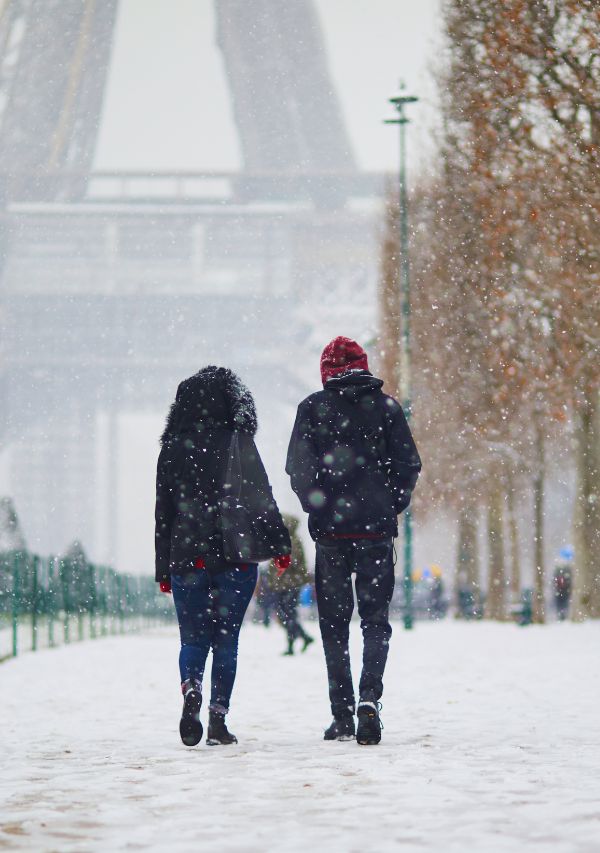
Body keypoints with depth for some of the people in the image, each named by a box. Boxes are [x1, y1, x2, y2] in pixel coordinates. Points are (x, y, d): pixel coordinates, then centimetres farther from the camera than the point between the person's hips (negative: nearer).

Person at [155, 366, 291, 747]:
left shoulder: (173, 448, 6)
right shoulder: (238, 442, -2)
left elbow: (163, 512, 7)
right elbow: (262, 498, -6)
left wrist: (164, 569, 11)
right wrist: (280, 544, 1)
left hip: (186, 557, 2)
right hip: (236, 557, -1)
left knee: (193, 639, 7)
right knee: (226, 639, 7)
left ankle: (192, 689, -21)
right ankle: (219, 716, -1)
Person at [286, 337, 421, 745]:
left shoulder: (313, 408, 0)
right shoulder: (386, 406, 2)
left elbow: (298, 469, -4)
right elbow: (409, 464, 0)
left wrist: (318, 508, 10)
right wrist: (392, 507, 12)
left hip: (329, 529, 0)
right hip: (377, 528, 0)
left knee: (335, 623, 8)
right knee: (375, 619, 6)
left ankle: (342, 716, 6)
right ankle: (370, 696, -16)